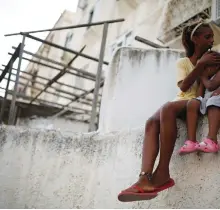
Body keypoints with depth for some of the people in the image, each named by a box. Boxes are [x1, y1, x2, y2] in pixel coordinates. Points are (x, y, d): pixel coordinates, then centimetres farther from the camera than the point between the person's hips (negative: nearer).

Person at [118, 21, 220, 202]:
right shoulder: (183, 62, 18)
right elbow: (183, 86, -1)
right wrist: (201, 64, -10)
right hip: (181, 101, 3)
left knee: (168, 108, -36)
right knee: (152, 122, -30)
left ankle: (163, 172, -37)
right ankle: (145, 178, -47)